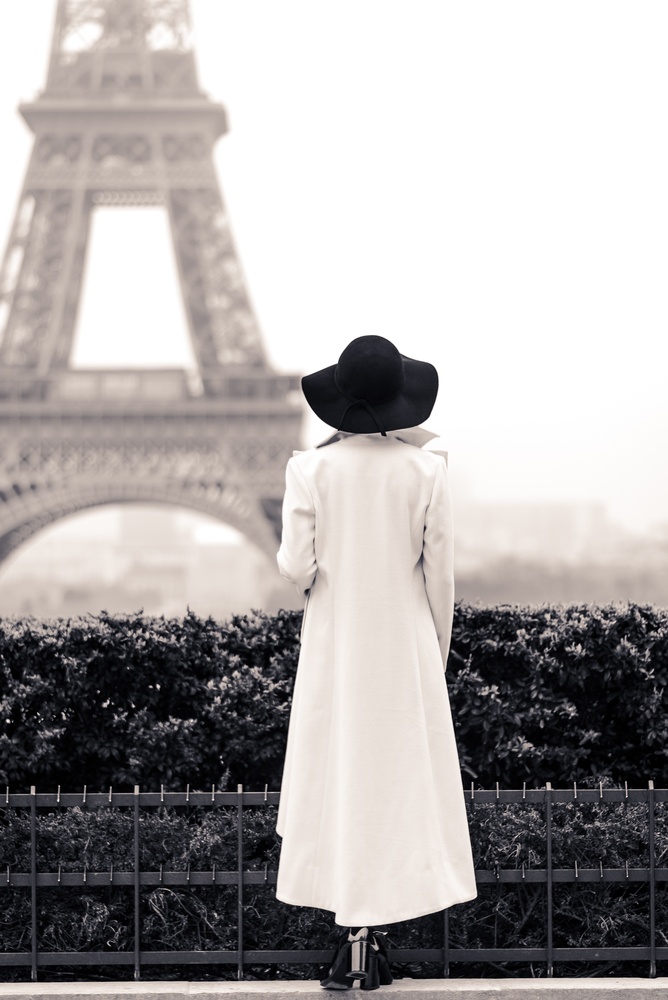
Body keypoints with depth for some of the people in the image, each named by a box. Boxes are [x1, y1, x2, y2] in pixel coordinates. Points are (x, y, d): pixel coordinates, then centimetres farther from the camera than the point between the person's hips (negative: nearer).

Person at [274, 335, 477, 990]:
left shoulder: (311, 469, -9)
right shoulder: (426, 470, -7)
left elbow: (295, 567, -12)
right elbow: (439, 574, -3)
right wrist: (436, 658, 9)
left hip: (333, 645, 0)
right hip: (405, 645, 0)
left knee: (334, 780, 9)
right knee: (400, 782, 7)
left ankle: (352, 937, 7)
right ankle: (371, 937, 6)